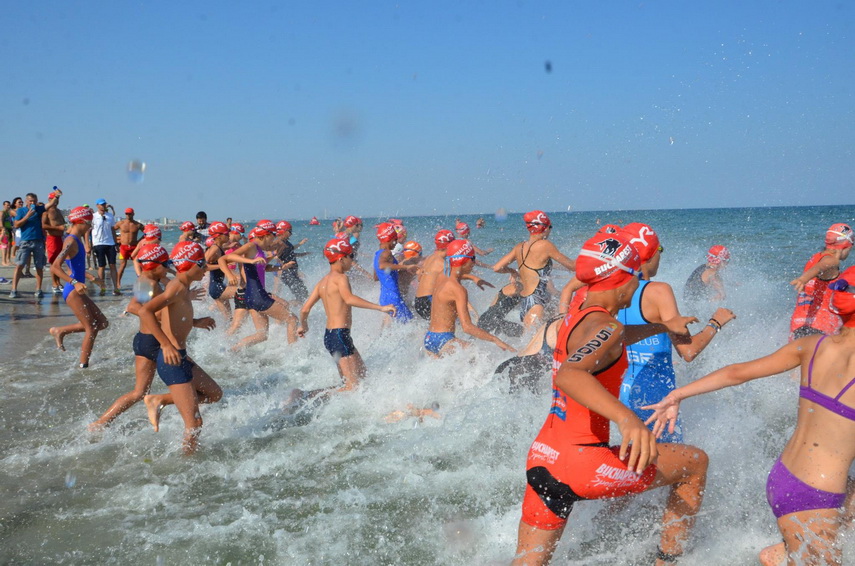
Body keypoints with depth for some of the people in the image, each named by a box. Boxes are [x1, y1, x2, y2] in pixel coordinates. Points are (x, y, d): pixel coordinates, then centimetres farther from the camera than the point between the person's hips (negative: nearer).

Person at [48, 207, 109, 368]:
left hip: (78, 290, 10)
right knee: (92, 328, -7)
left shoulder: (77, 240, 13)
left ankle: (60, 331, 20)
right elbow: (54, 267, -25)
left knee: (102, 323, 13)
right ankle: (83, 366, -2)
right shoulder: (71, 241, -16)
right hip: (72, 291, -10)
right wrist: (75, 283, -33)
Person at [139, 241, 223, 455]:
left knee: (214, 394, 23)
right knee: (194, 424, -6)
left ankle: (158, 400, 20)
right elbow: (145, 311, -30)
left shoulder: (183, 287, 12)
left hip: (182, 358, 10)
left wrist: (196, 323, 17)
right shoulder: (177, 287, -17)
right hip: (172, 360, -10)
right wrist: (167, 345, -31)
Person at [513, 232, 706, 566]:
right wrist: (626, 417, -51)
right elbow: (568, 375, -36)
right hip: (580, 461, -8)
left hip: (542, 459, 8)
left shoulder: (575, 318, 13)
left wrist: (664, 326, 49)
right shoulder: (605, 325, -16)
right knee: (696, 462, 11)